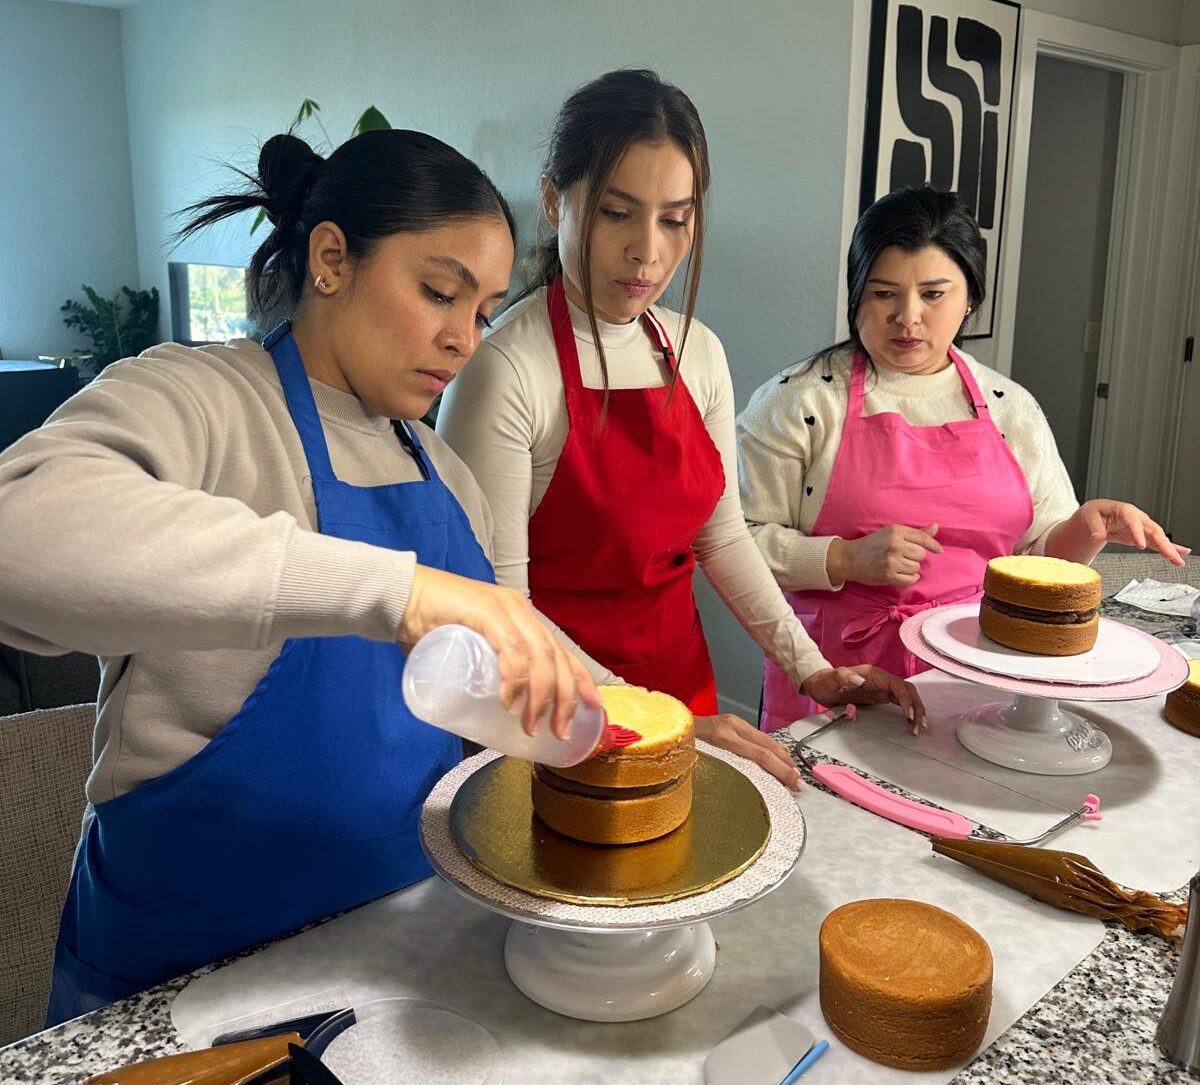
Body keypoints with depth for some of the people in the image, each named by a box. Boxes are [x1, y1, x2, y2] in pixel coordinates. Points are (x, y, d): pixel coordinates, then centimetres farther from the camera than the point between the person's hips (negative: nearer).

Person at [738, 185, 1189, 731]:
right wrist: (848, 560, -21)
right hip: (831, 681, -3)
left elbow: (1043, 551, 14)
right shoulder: (800, 400, -5)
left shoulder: (1010, 407, 8)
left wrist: (1088, 525, -6)